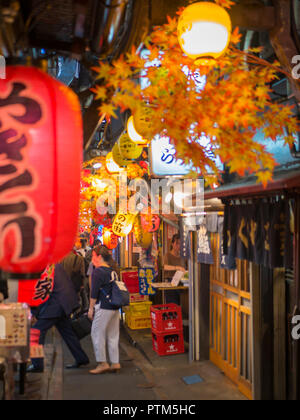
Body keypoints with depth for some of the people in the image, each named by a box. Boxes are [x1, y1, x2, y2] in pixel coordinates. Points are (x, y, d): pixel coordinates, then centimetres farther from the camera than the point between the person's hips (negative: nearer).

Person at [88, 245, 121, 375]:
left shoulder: (98, 271, -11)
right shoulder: (113, 270, 11)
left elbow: (94, 292, -12)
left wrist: (91, 308, -5)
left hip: (103, 307, -8)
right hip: (115, 307, 8)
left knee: (97, 334, 4)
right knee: (113, 335, 12)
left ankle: (102, 363, 6)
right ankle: (115, 363, 16)